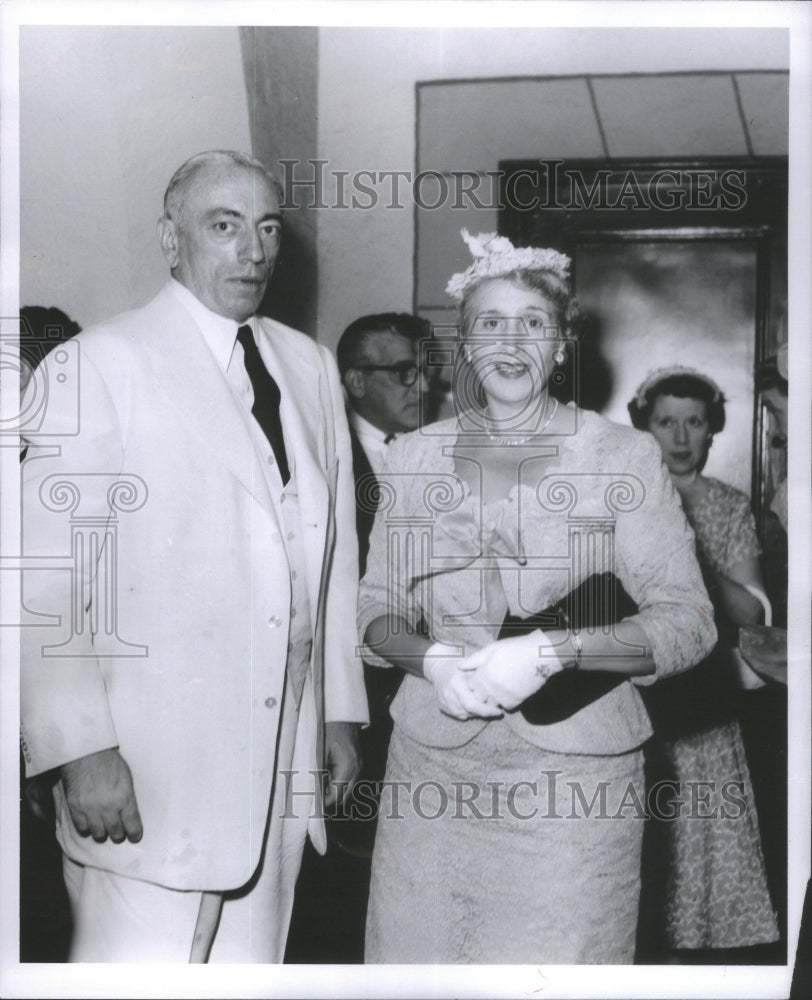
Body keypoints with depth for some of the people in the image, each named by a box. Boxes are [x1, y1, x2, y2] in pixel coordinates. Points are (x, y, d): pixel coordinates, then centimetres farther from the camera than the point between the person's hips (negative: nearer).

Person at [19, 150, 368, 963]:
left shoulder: (311, 367, 12)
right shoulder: (102, 363, -5)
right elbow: (51, 575, -9)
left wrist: (340, 710, 14)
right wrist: (81, 749, -14)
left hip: (281, 766, 5)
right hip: (147, 774, -5)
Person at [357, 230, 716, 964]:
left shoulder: (624, 456, -1)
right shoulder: (413, 457, 8)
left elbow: (688, 621, -4)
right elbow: (376, 609, 11)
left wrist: (558, 649, -18)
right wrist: (430, 658, -10)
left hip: (574, 767, -2)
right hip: (434, 762, 2)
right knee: (419, 949, 6)